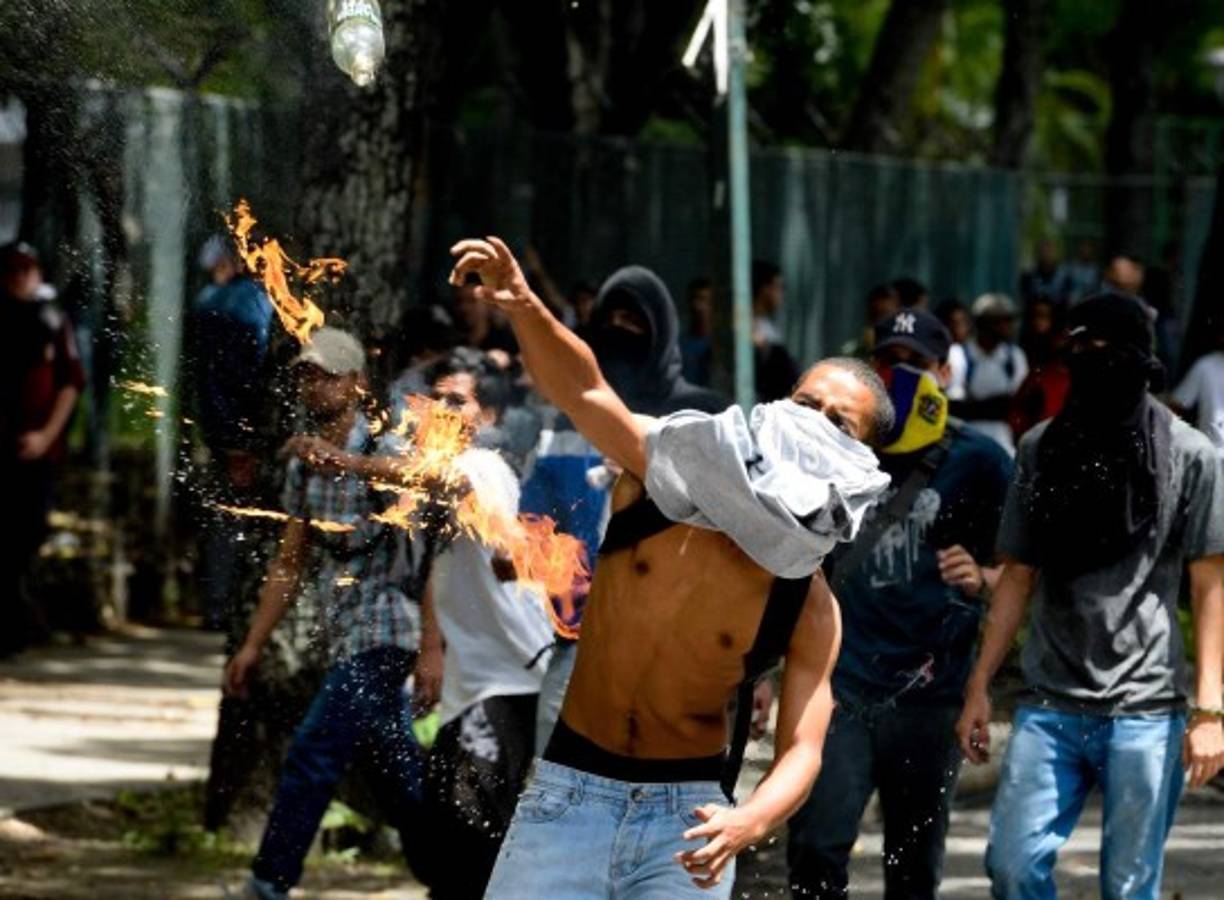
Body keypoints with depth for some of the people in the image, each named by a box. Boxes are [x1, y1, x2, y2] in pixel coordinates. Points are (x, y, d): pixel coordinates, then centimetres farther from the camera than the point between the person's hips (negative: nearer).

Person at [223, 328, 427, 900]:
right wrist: (253, 646, 13)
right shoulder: (304, 464, 13)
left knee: (311, 757, -12)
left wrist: (344, 462, -52)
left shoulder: (381, 450, -11)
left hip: (382, 634, -8)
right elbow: (290, 563, 17)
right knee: (397, 771, 12)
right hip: (346, 639, 8)